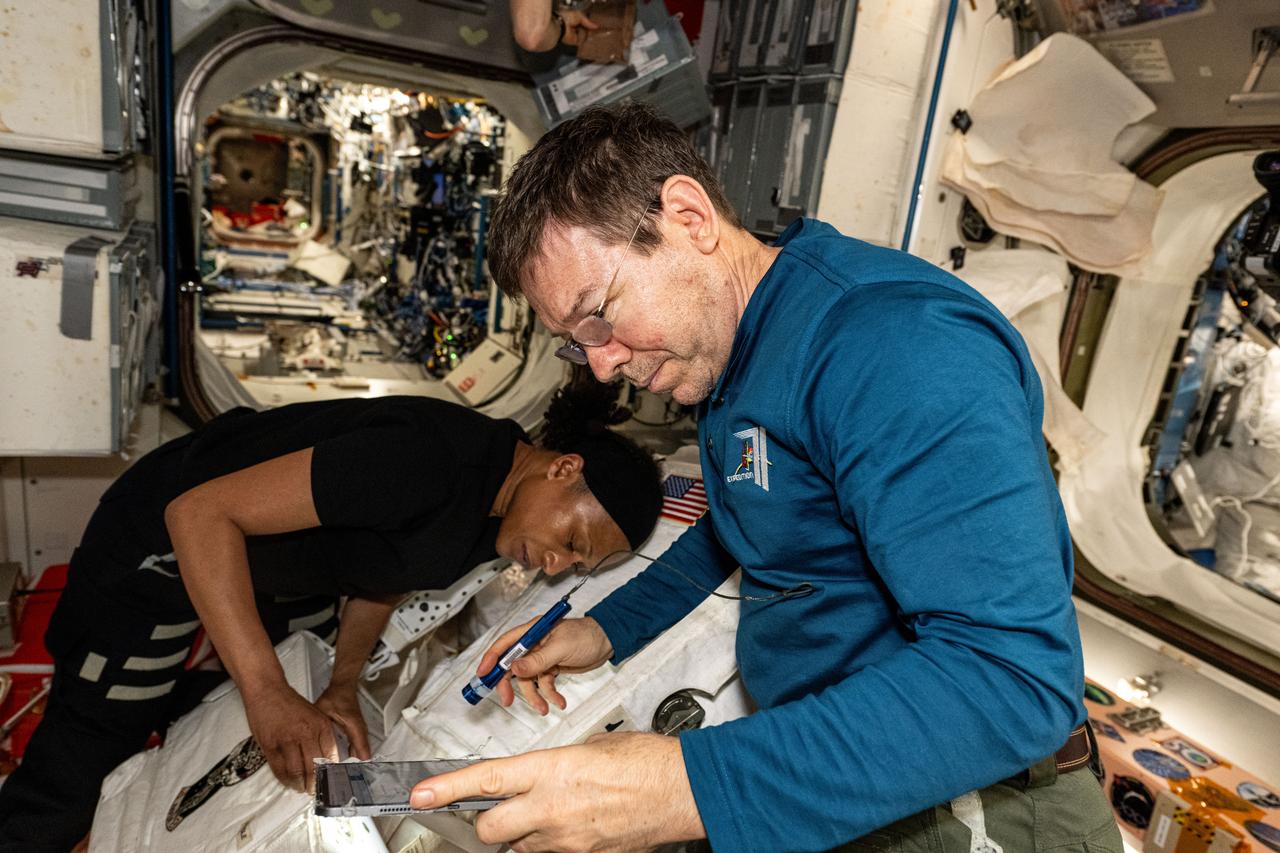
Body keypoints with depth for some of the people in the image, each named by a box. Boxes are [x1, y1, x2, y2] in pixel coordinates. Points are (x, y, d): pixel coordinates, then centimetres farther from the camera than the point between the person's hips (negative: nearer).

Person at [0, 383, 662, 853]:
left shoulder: (496, 510, -10)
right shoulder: (429, 463, -39)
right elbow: (200, 512, -37)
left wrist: (342, 687, -10)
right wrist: (268, 695, -40)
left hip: (287, 580, 8)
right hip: (166, 543, -7)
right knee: (71, 777, -2)